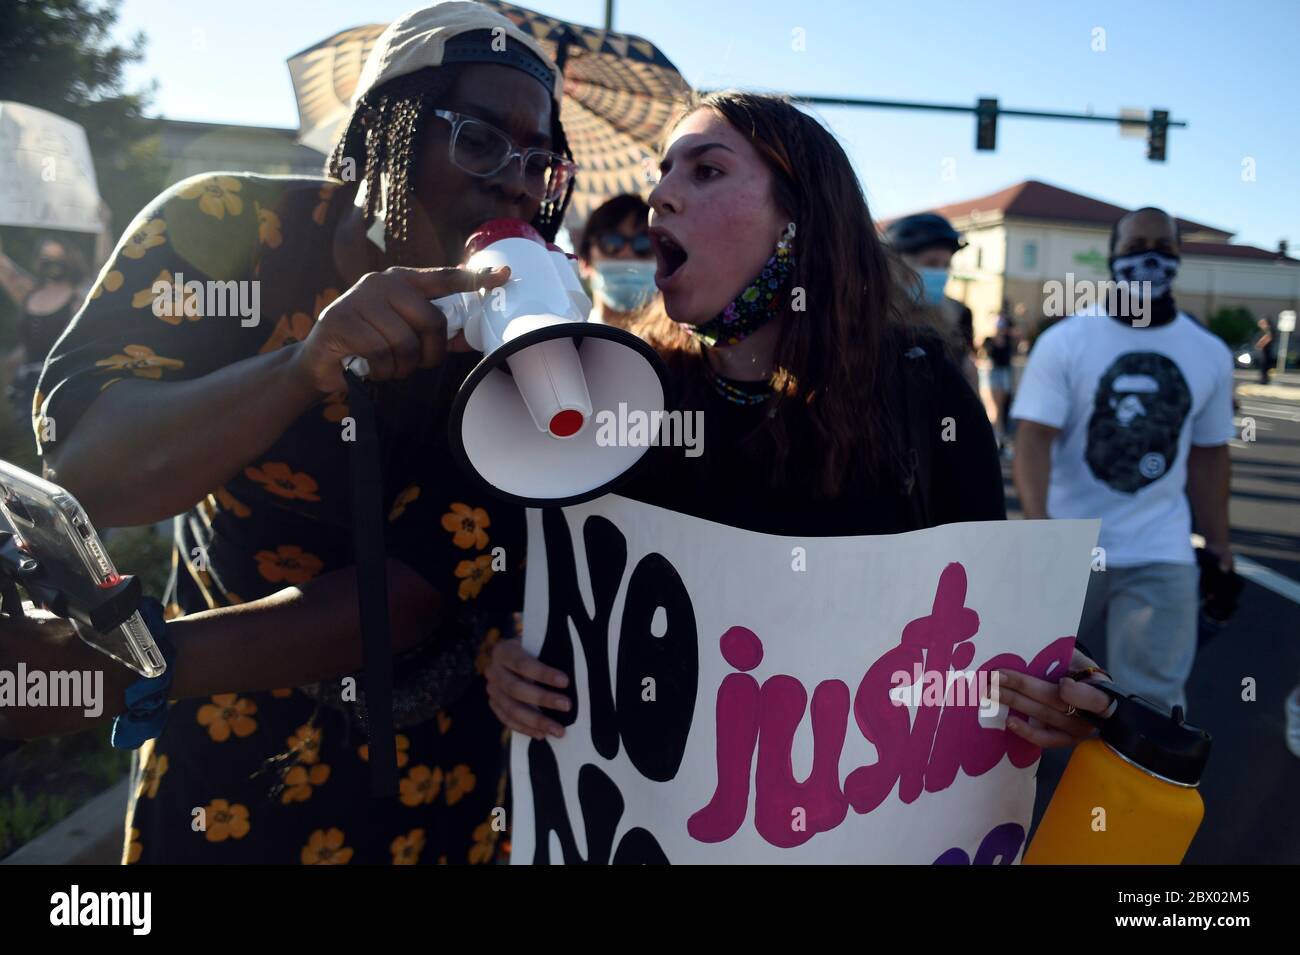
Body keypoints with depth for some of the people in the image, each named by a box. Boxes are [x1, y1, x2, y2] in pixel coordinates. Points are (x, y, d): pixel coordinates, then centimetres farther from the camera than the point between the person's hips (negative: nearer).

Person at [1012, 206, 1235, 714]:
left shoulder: (1210, 354, 4)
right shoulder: (1064, 342, -7)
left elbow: (1207, 455, 11)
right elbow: (1035, 437, -14)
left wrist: (1219, 546, 11)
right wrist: (1036, 521, -29)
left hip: (1160, 553, 2)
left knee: (1153, 699, 2)